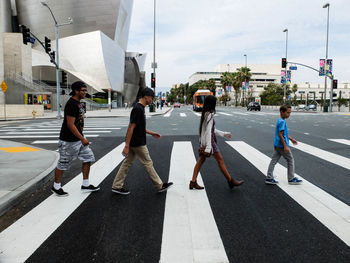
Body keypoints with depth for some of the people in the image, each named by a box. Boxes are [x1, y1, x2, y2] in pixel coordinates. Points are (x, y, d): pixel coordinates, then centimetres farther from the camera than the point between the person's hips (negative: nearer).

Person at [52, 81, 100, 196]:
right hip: (69, 141, -9)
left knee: (88, 157, 8)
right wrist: (82, 139, -24)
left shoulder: (78, 103, 9)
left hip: (78, 138, 9)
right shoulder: (71, 104, -21)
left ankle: (85, 185, 17)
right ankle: (56, 187, 23)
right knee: (63, 163, 5)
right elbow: (70, 125, -25)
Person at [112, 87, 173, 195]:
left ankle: (117, 186, 17)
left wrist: (152, 133, 19)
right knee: (148, 163, 2)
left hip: (134, 143, 10)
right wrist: (127, 146, -23)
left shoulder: (139, 108, 11)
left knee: (127, 163, 12)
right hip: (138, 144, -10)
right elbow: (131, 127, -23)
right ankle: (160, 186, 14)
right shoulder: (138, 109, -20)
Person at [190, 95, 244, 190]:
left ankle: (193, 182, 11)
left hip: (202, 141, 9)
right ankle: (230, 181, 13)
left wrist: (224, 134, 22)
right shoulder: (210, 115, -18)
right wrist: (208, 147, -24)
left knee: (201, 160, 10)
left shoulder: (204, 114, 11)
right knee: (220, 160, 2)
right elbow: (208, 132, -23)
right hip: (209, 140, -9)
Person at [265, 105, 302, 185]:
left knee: (274, 160, 8)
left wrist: (291, 139, 27)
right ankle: (291, 179, 14)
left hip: (277, 145, 9)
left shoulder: (280, 121, 12)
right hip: (282, 145, -9)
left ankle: (269, 178, 12)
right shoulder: (282, 122, -18)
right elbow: (280, 135, -22)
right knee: (290, 160, 5)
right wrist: (285, 146, -22)